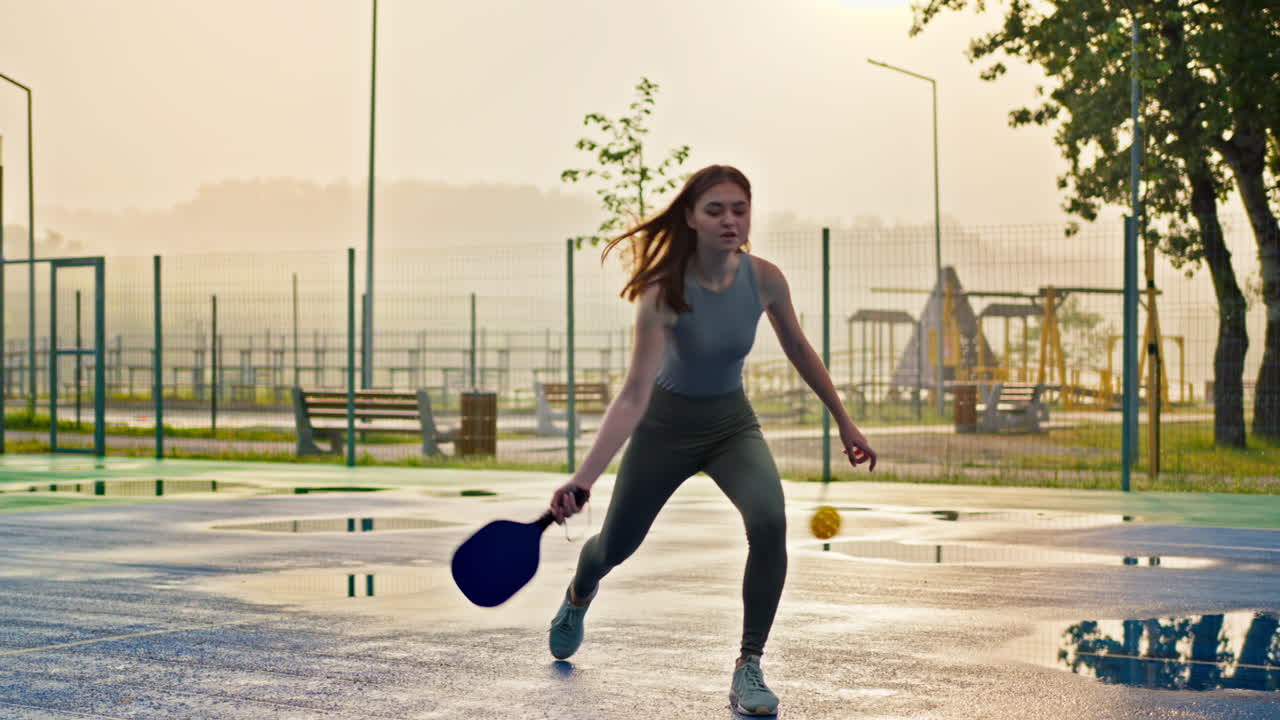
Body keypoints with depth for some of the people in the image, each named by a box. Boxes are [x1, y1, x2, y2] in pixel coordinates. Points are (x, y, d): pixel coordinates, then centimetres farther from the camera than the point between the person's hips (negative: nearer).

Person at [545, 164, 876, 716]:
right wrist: (585, 475, -43)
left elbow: (798, 350, 2)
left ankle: (749, 670, -14)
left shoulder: (764, 279, -18)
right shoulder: (663, 293, -29)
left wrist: (843, 421, 8)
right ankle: (578, 596, 54)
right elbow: (633, 396, -32)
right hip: (667, 424, -2)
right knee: (617, 544, 13)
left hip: (732, 422, 2)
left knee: (769, 521, -27)